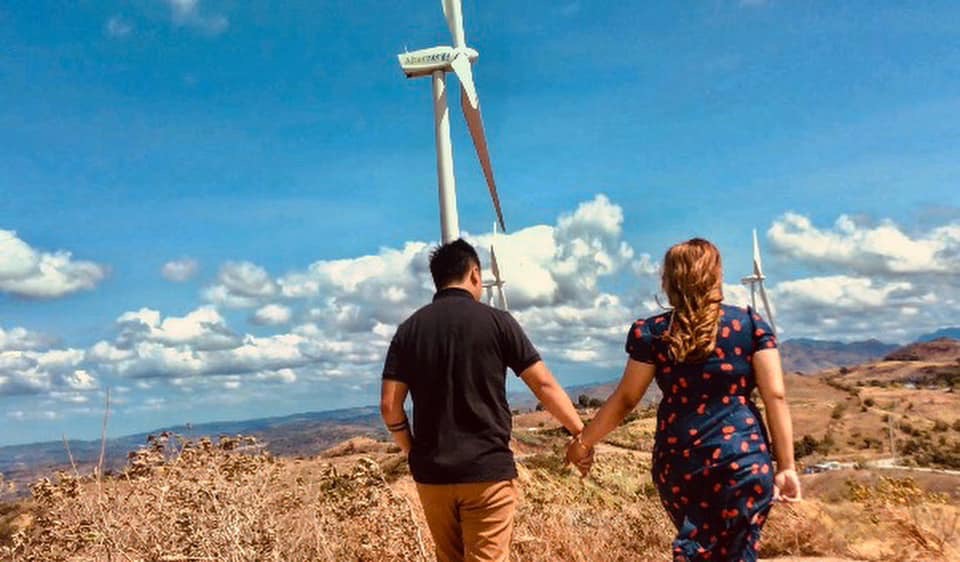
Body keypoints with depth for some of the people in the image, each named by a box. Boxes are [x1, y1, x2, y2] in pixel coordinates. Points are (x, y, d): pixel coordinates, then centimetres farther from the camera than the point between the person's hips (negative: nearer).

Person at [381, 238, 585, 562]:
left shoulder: (409, 329, 3)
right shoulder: (496, 321, -5)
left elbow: (390, 406, 0)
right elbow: (545, 387, -4)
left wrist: (413, 453, 14)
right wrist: (581, 434, 7)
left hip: (431, 472, 4)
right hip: (487, 470, -4)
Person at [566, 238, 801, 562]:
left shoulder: (653, 332, 2)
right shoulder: (751, 323, 3)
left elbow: (624, 399, 6)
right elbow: (775, 396, -1)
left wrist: (583, 443, 17)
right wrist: (786, 466, 4)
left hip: (678, 463, 1)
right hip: (743, 460, -1)